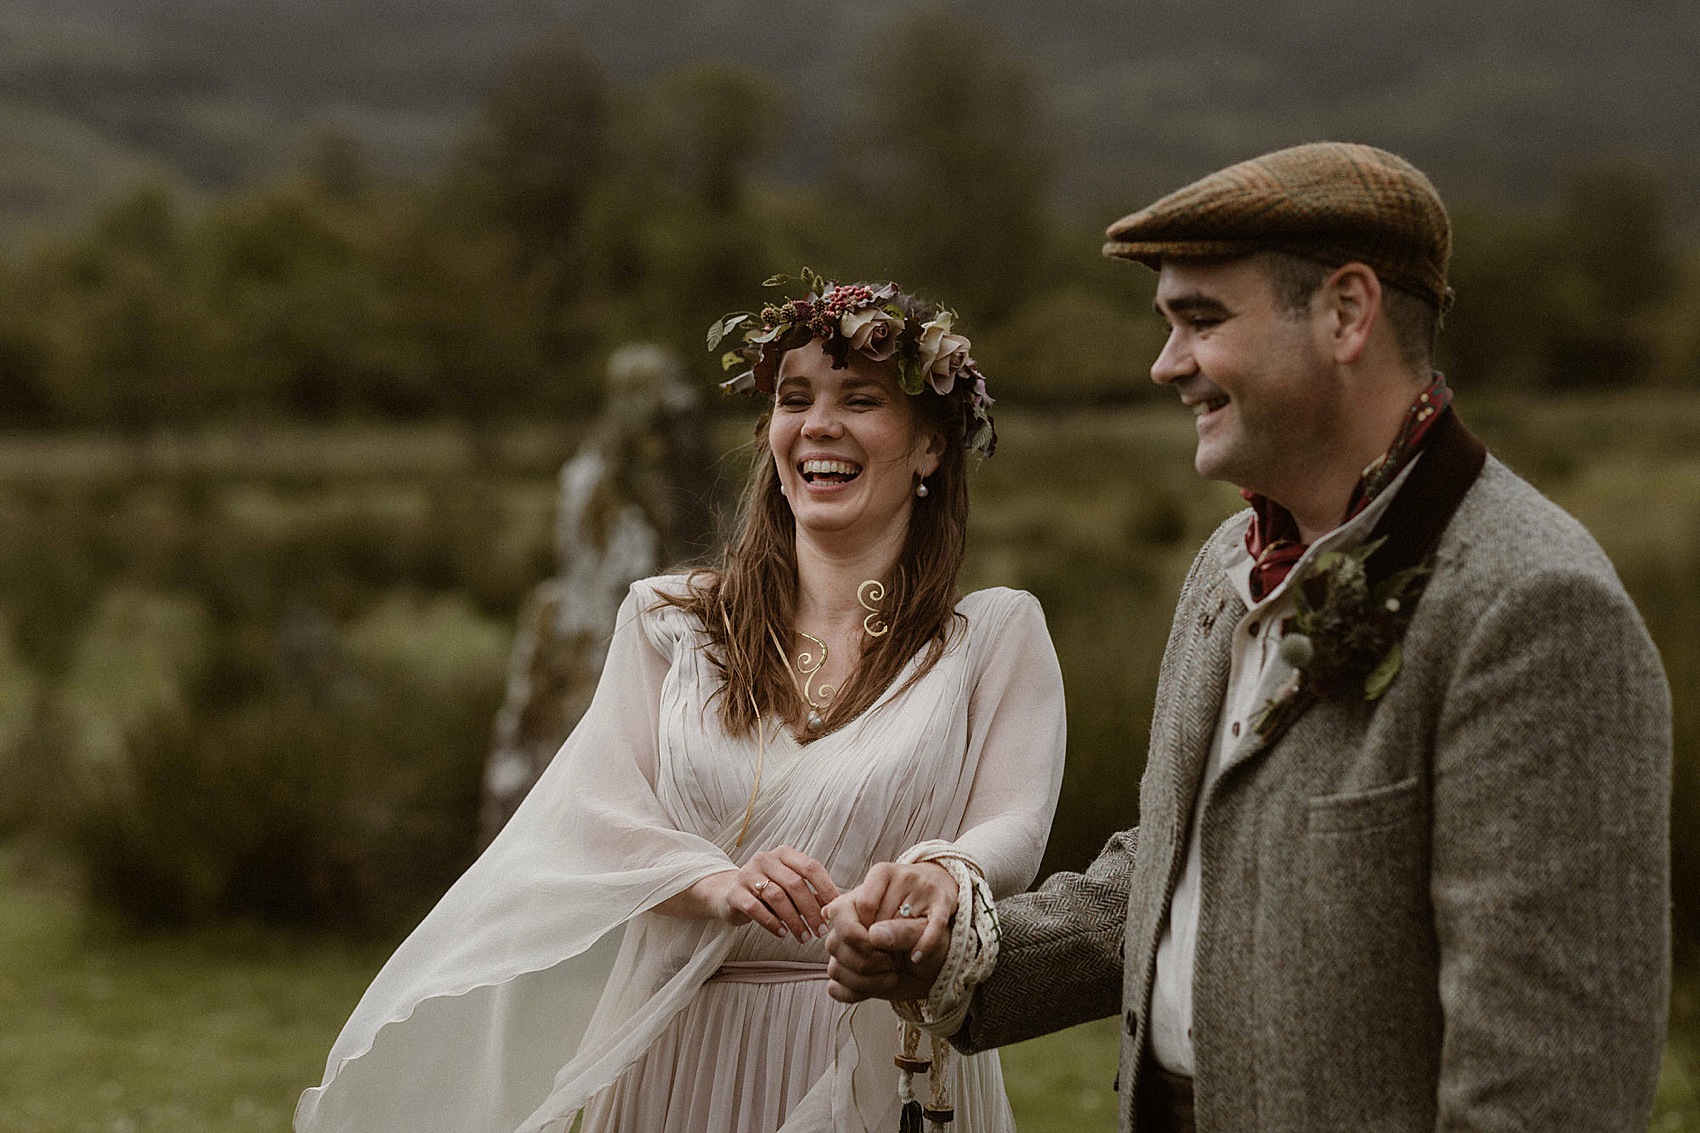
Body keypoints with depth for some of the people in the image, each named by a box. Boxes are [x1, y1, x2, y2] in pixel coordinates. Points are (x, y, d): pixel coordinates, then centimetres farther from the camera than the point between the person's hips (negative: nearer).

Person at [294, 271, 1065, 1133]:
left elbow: (1013, 826, -10)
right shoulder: (669, 622, 8)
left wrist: (939, 879, -34)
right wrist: (721, 885, -23)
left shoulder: (997, 633, 2)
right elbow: (595, 809, -2)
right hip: (682, 1057, 2)